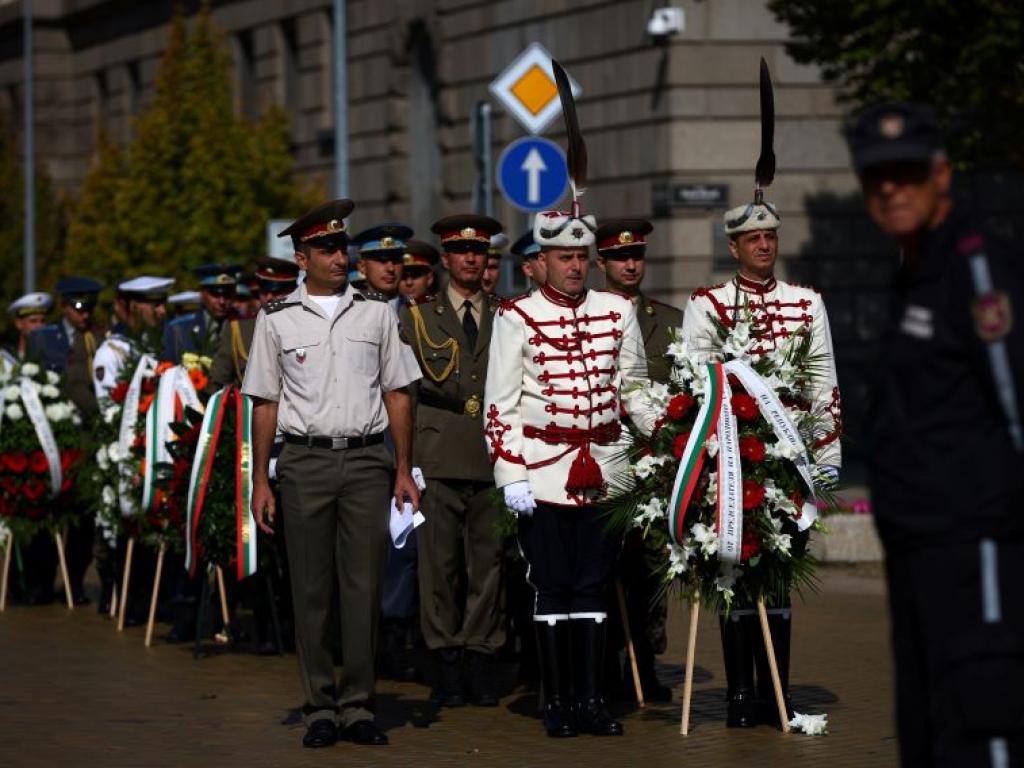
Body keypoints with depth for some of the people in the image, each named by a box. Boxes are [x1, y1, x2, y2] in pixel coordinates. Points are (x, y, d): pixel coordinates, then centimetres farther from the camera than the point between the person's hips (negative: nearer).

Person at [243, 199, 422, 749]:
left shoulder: (376, 315, 8)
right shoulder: (277, 320, 5)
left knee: (364, 585, 0)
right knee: (312, 588, 2)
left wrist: (404, 469, 5)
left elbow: (397, 394, 11)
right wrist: (260, 481, 1)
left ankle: (357, 705, 7)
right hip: (306, 460, -1)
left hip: (367, 460, 1)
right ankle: (320, 708, 8)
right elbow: (264, 404, 6)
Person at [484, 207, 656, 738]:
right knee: (553, 585, 1)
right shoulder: (517, 317, -2)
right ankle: (556, 700, 8)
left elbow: (634, 389, 15)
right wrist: (511, 476, -9)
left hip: (604, 468, 3)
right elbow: (500, 405, -3)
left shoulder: (617, 312, 8)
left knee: (593, 583, 5)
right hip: (544, 468, -3)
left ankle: (591, 699, 9)